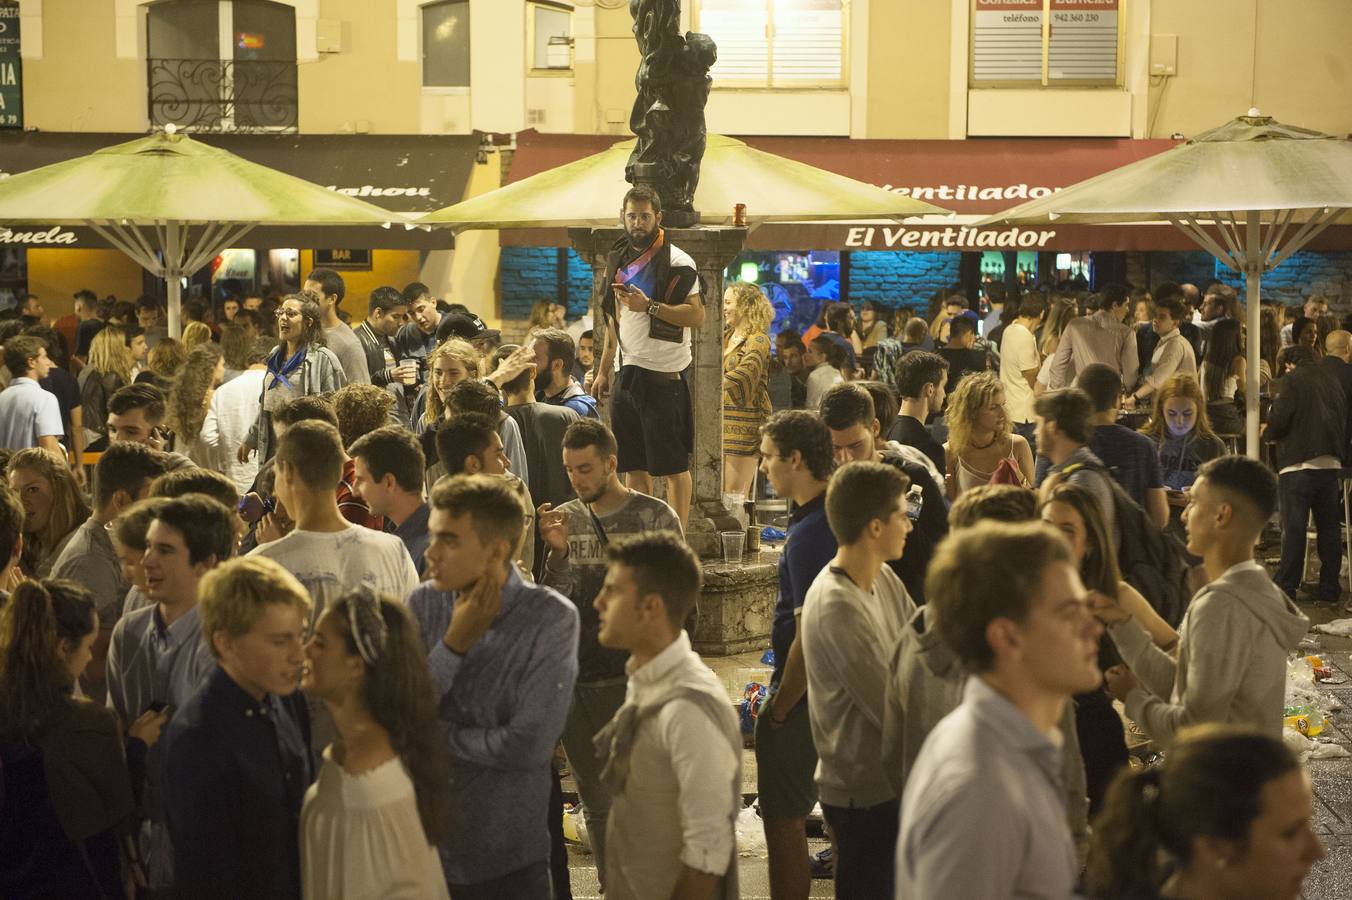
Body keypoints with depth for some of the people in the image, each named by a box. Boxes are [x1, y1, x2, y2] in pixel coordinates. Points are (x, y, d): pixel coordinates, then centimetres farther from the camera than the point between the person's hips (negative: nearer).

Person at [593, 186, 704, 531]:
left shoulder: (677, 262, -8)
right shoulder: (618, 259, 15)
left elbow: (697, 316, -16)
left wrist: (649, 307, -24)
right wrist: (603, 370, 19)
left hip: (664, 375, -7)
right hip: (626, 373, 7)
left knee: (673, 465, -2)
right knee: (632, 464, 9)